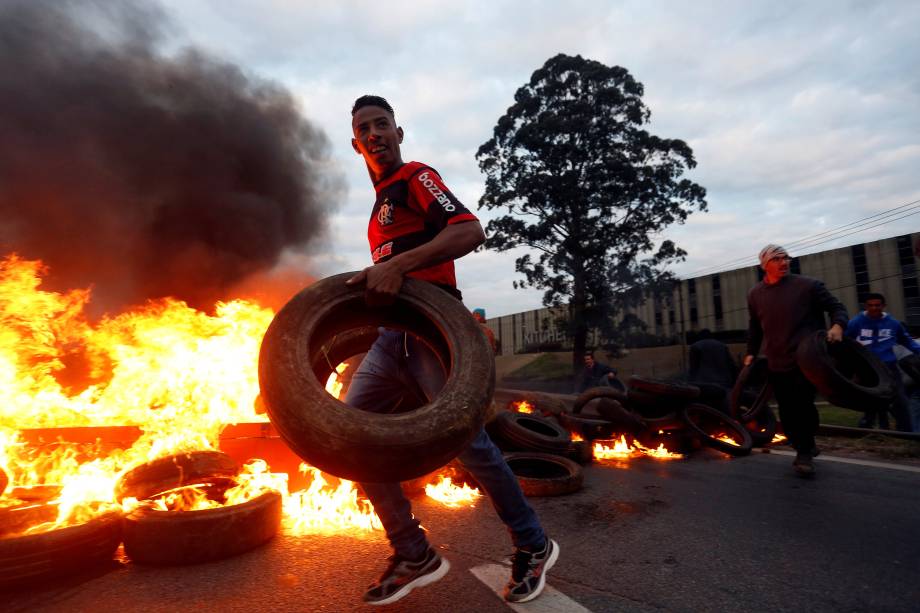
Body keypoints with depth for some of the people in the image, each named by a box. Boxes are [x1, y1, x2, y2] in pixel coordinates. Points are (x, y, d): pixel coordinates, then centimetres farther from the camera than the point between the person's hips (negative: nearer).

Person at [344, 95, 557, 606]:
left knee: (466, 439, -10)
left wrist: (396, 265, -26)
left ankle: (533, 547, 15)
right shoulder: (381, 202, 26)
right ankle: (414, 555, 12)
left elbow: (470, 231, -18)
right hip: (394, 332, 9)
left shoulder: (417, 177, 0)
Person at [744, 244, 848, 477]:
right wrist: (751, 352, 16)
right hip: (776, 364, 3)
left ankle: (804, 453, 12)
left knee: (803, 405, -8)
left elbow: (836, 306, 2)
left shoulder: (808, 285, -4)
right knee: (787, 414, 6)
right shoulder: (755, 294, 7)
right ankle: (805, 450, 26)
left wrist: (838, 325, -18)